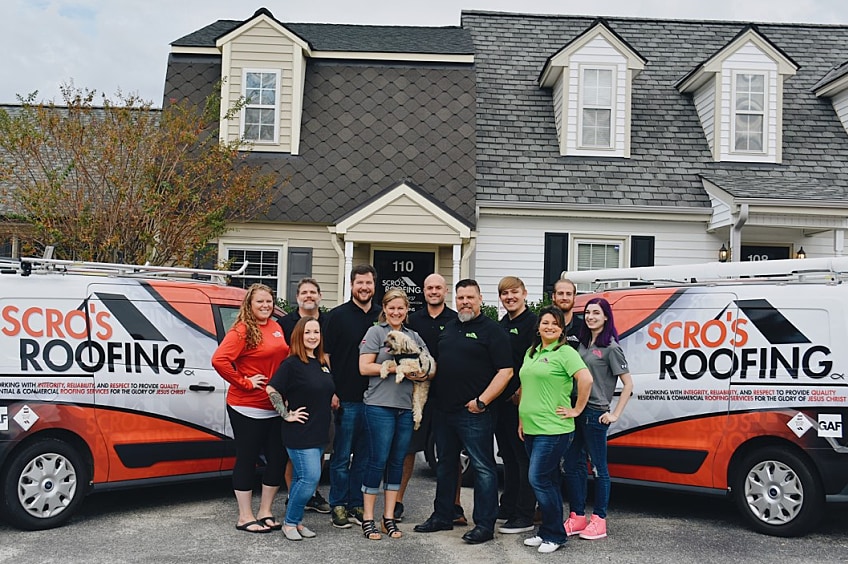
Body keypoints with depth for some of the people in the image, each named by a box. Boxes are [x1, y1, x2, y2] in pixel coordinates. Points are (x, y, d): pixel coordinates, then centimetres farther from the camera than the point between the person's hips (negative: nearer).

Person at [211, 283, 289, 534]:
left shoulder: (276, 328, 9)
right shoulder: (242, 330, -13)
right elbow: (219, 360, -24)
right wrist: (244, 383, -17)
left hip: (275, 407, 7)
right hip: (247, 408, -7)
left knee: (277, 458, 12)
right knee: (247, 459, 4)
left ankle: (265, 511, 27)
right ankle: (245, 517, 17)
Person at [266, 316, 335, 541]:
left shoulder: (322, 363, 12)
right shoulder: (291, 364, -11)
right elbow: (272, 389, -16)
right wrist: (286, 415, -15)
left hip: (319, 433, 7)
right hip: (300, 433, -7)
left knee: (302, 478, 14)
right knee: (311, 478, -11)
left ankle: (296, 521, 23)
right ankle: (289, 523, 4)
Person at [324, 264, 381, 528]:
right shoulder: (338, 315, 0)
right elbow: (326, 355, -1)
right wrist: (331, 391, -8)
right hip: (346, 398, -3)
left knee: (364, 456, 10)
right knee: (342, 455, 3)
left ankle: (356, 504, 20)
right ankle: (338, 506, 13)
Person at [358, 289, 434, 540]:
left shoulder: (414, 336, 15)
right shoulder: (375, 332, 1)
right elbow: (365, 367, -8)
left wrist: (423, 374, -7)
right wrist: (396, 368, -15)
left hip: (407, 407, 5)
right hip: (380, 406, -5)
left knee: (397, 461, 9)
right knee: (378, 461, -2)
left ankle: (389, 517, 18)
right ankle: (368, 518, 9)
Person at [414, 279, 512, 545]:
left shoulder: (492, 330, -6)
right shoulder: (449, 328, 15)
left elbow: (505, 371, -12)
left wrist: (482, 401, -17)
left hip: (474, 412, -7)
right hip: (443, 410, 8)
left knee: (482, 467, -1)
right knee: (445, 464, 16)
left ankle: (485, 525, 6)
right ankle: (442, 516, 28)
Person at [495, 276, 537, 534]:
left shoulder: (532, 322, -10)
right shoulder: (502, 324, 16)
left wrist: (521, 392, -18)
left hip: (521, 400, -9)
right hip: (501, 399, 9)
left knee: (524, 457, -3)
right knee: (508, 455, 17)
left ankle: (524, 517, 2)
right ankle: (508, 506, 29)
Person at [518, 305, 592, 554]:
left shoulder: (565, 353, -10)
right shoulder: (531, 353, 15)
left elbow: (586, 379, -22)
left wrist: (576, 409, -16)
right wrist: (522, 420, 17)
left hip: (553, 429, -8)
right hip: (531, 428, 8)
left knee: (539, 479, -8)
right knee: (548, 480, 15)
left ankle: (555, 535, 5)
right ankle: (545, 531, 23)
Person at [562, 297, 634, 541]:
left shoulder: (610, 348, -8)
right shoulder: (583, 344, 12)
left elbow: (628, 384, -9)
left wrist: (615, 414, -12)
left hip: (595, 413, -7)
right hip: (576, 411, 7)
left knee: (598, 467, 3)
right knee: (573, 464, 10)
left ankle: (599, 520, 14)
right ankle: (577, 517, 21)